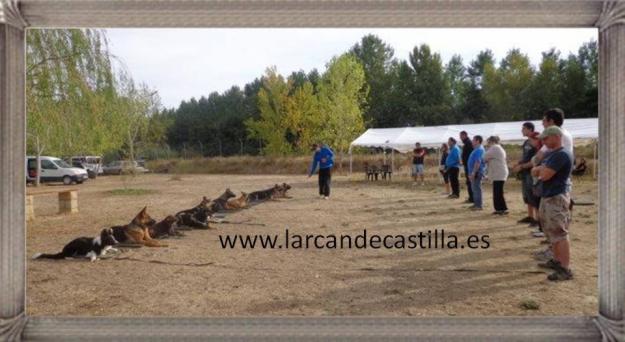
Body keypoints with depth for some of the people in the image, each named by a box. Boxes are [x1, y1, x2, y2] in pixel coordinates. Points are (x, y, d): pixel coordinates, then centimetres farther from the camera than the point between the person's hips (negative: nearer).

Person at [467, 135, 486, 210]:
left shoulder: (479, 150, -17)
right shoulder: (476, 149, 16)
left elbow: (478, 162, -24)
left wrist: (473, 173, -25)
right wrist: (471, 173, 22)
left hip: (477, 172, -11)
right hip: (474, 172, 11)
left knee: (477, 188, -7)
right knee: (474, 188, 15)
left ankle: (479, 205, -4)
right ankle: (476, 204, 22)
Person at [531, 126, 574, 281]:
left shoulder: (562, 155, -17)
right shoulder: (550, 154, 15)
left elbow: (544, 175, -24)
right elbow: (534, 171, 16)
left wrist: (541, 169, -3)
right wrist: (542, 169, -4)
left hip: (557, 199, -11)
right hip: (547, 198, 11)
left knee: (560, 234, -9)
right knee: (552, 233, 20)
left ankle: (565, 269, -6)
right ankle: (557, 260, 31)